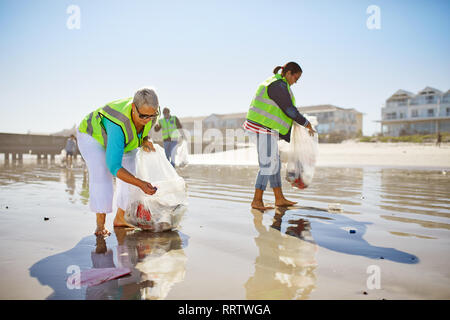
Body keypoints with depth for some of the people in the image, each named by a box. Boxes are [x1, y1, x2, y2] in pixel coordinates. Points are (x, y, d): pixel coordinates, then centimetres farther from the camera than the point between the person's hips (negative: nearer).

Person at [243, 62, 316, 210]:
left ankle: (279, 198, 18)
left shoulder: (273, 82, 19)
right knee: (267, 165, -8)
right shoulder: (280, 86, -14)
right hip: (264, 128, -11)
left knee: (275, 163, 12)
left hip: (264, 128, 11)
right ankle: (257, 201, -3)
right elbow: (290, 110, -16)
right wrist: (307, 124, -3)